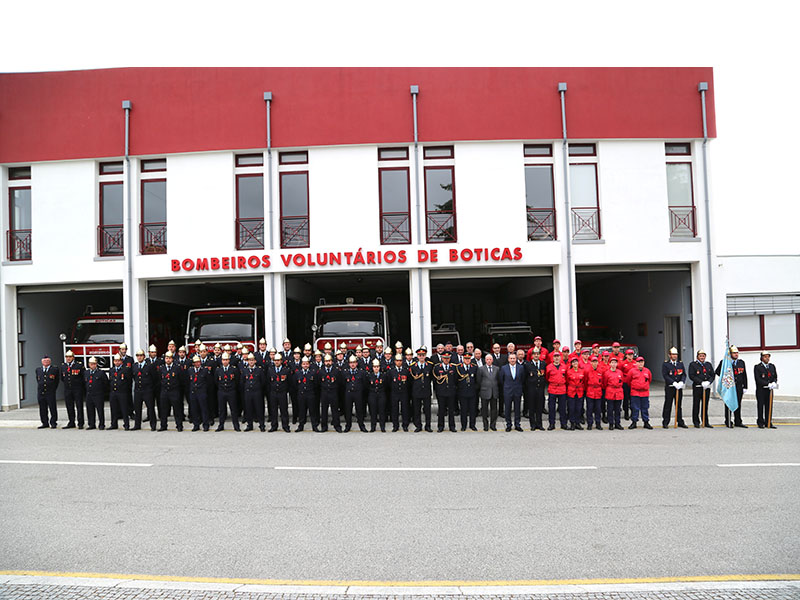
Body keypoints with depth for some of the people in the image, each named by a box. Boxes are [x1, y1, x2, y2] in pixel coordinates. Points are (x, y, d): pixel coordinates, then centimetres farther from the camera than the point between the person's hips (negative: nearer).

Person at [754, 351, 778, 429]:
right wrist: (768, 384, -19)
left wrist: (774, 383, -10)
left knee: (769, 406, 4)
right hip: (761, 390, -4)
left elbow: (775, 377, 11)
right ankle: (761, 423, 8)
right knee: (760, 406, 0)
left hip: (769, 390, 4)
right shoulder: (757, 367, -3)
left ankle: (768, 423, 11)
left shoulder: (772, 366, 14)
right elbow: (758, 379, -11)